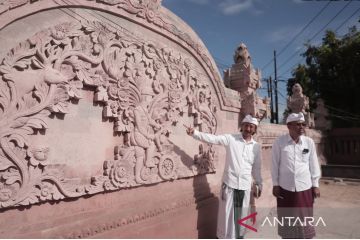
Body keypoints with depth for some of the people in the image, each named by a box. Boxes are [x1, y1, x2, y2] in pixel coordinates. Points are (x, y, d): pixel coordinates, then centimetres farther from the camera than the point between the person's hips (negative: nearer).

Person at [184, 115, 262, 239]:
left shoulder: (257, 146, 5)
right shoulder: (231, 138, -6)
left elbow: (256, 167, 12)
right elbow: (213, 139, -16)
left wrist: (259, 184, 15)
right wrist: (195, 133, -27)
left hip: (245, 185, 3)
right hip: (229, 183, -2)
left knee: (241, 214, 15)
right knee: (227, 213, 7)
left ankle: (239, 235, 36)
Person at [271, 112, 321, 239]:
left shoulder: (309, 142, -3)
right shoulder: (279, 142, -9)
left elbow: (313, 164, 4)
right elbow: (275, 164, -4)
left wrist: (315, 185, 6)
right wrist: (275, 185, -2)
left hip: (305, 187, 2)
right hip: (285, 187, -1)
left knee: (304, 218, 13)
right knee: (286, 218, 14)